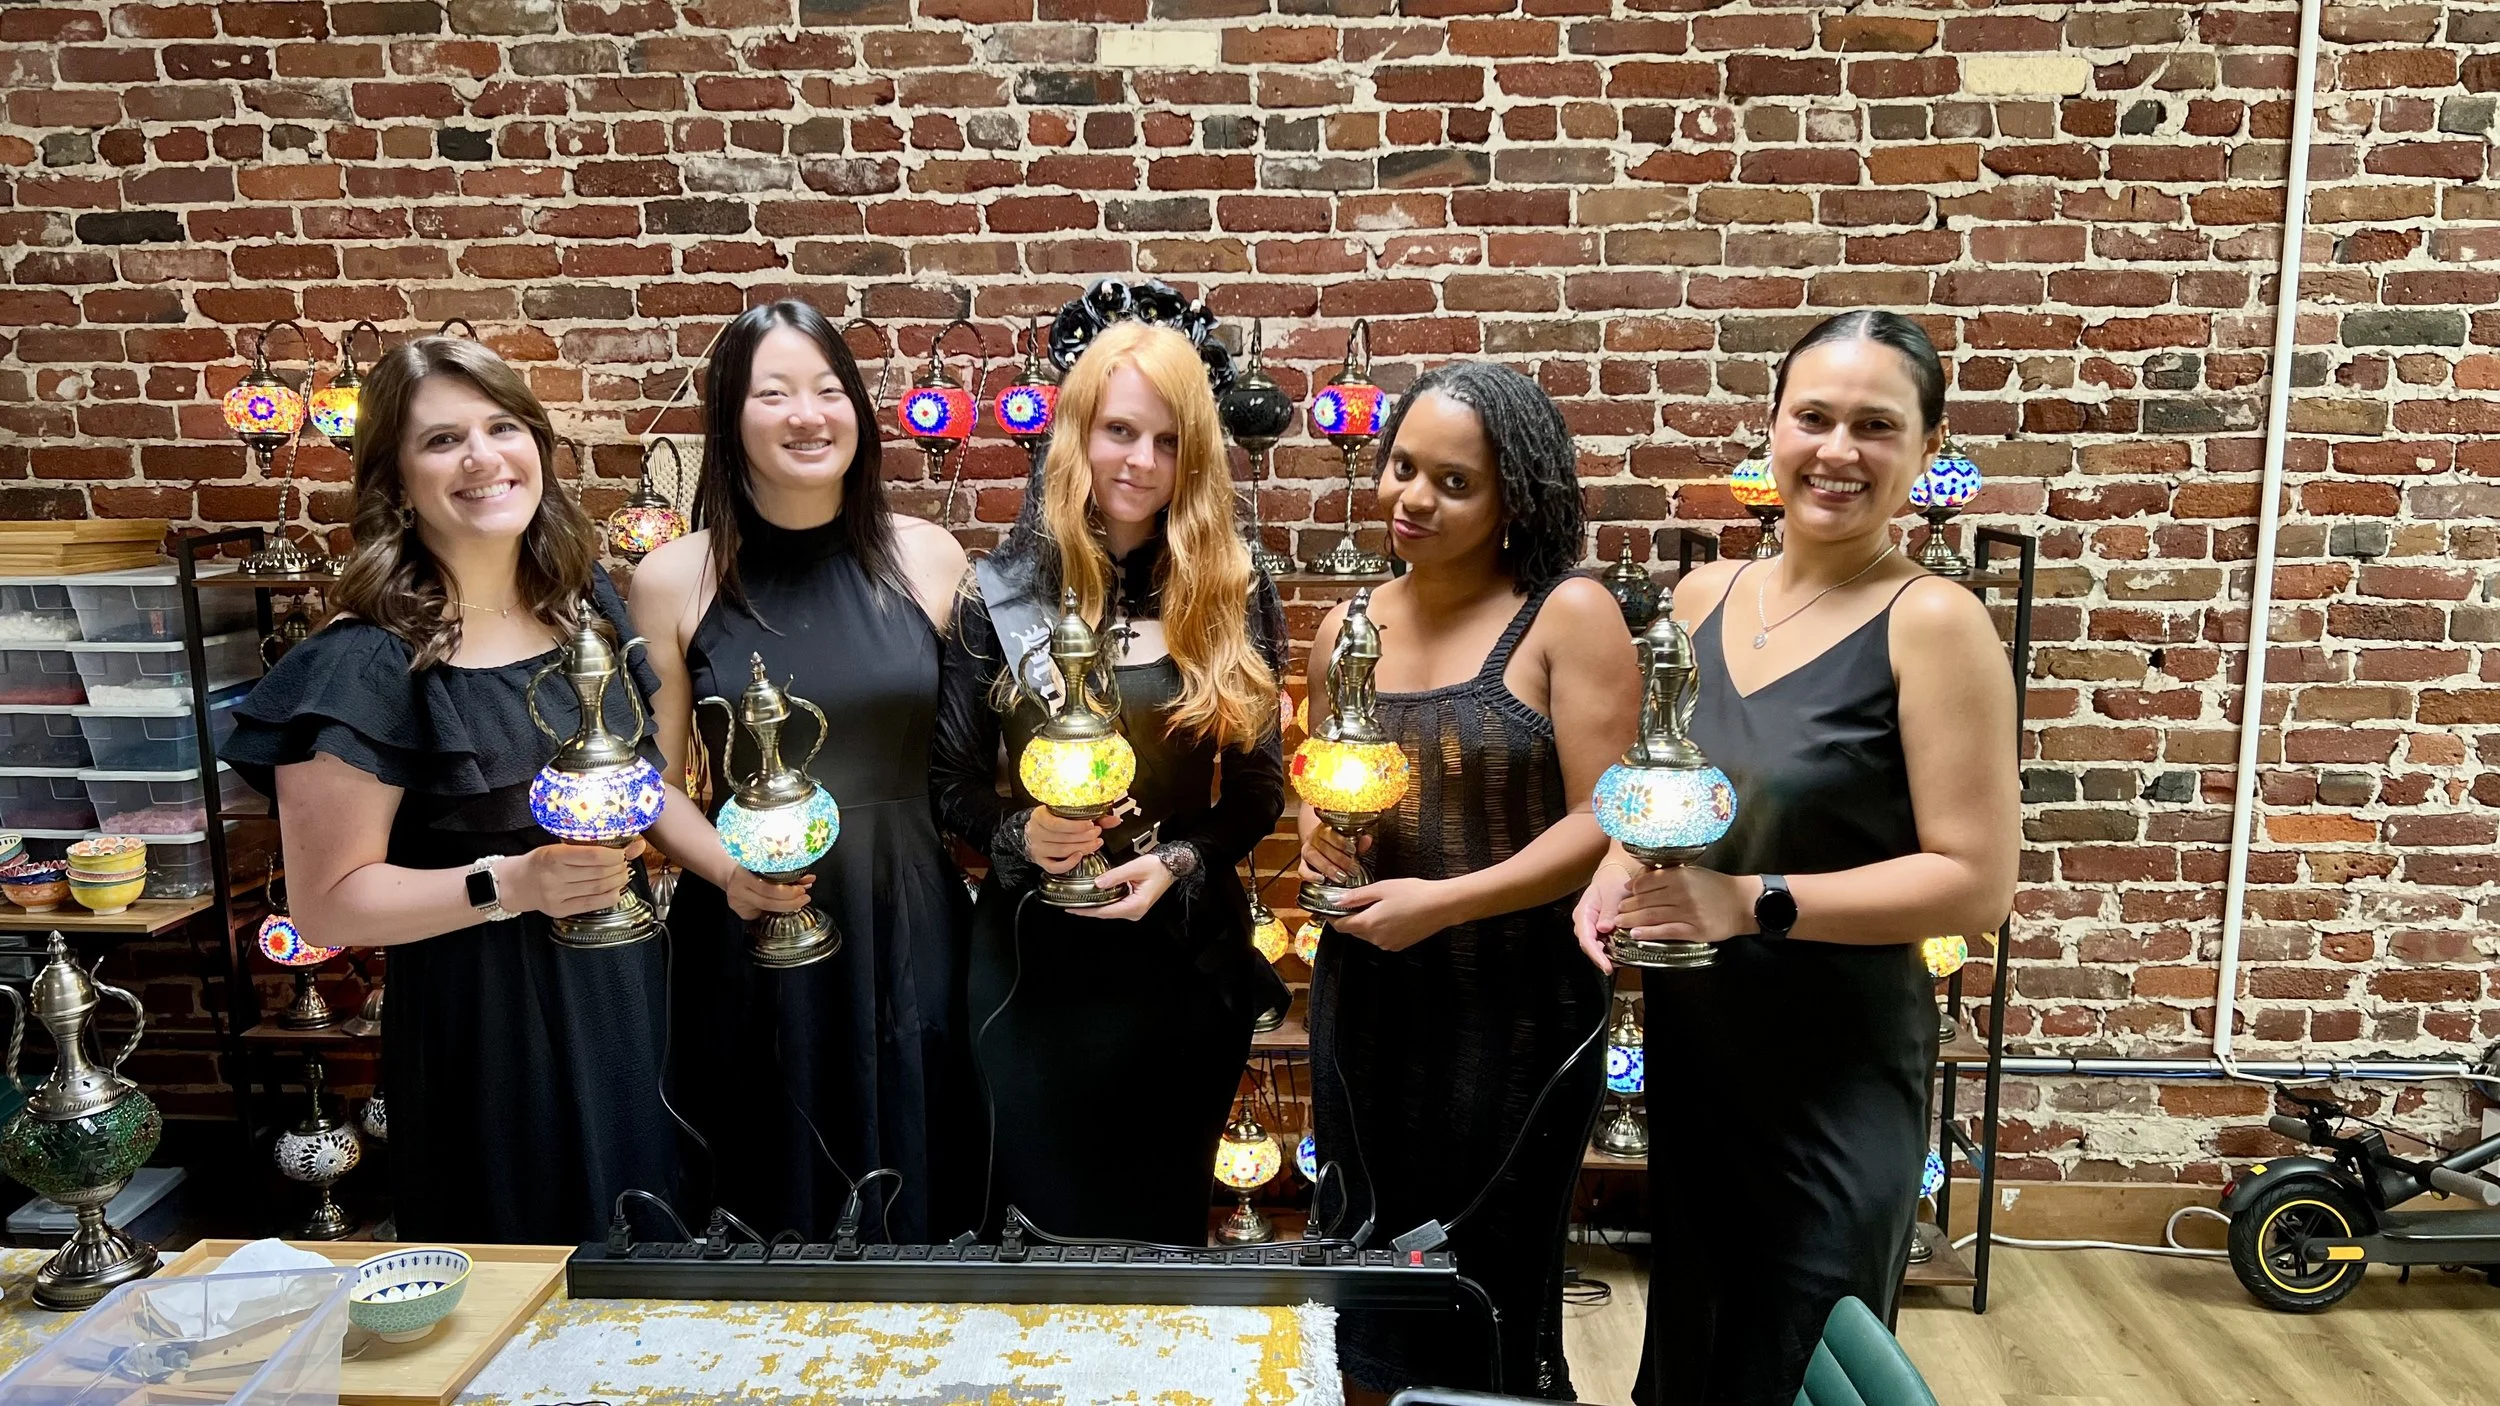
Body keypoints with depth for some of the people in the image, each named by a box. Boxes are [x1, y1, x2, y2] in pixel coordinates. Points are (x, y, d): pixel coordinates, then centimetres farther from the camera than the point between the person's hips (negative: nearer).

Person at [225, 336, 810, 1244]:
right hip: (485, 1026, -5)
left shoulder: (586, 603, 3)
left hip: (626, 991, 6)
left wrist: (735, 870, 1)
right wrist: (509, 884, -26)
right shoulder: (369, 666, -15)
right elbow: (328, 903, -13)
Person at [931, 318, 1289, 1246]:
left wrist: (1179, 864, -15)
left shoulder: (1236, 600, -1)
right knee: (1034, 1213, 12)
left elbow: (1259, 789, 2)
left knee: (1164, 1222, 16)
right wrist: (1017, 832, -18)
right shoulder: (1005, 588, -3)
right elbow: (951, 778, 1)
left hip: (1183, 959, 1)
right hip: (1032, 959, 0)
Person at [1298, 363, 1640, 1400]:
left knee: (1488, 1293, 12)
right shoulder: (1349, 627, 4)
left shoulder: (1569, 616, -11)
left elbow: (1605, 820, -15)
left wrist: (1442, 902, -20)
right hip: (1365, 996, 5)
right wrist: (1316, 833, -4)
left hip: (1516, 1006, -5)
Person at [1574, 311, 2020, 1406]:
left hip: (1838, 1081, -5)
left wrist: (1752, 903, -25)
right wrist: (1617, 873, -6)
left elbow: (1976, 882, -17)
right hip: (1686, 1052, 6)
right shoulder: (1703, 597, 2)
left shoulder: (1932, 622, -15)